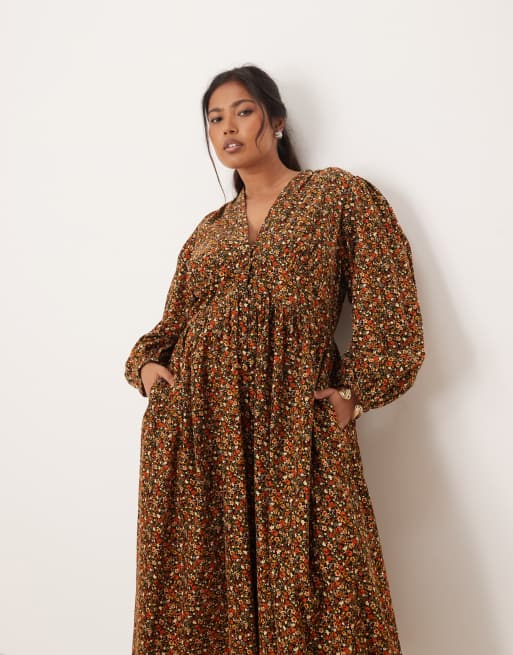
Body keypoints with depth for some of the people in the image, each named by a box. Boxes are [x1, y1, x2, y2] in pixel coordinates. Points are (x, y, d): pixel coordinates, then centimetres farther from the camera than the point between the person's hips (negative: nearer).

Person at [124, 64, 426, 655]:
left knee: (302, 594, -2)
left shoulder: (342, 196, 6)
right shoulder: (209, 230, 18)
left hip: (294, 424, -4)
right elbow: (172, 324, 20)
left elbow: (389, 316, 0)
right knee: (200, 589, 7)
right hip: (193, 425, 4)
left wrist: (356, 391, -7)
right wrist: (147, 364, 2)